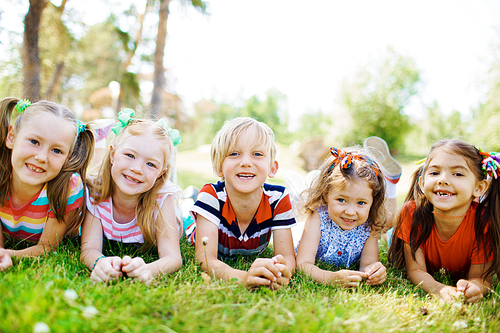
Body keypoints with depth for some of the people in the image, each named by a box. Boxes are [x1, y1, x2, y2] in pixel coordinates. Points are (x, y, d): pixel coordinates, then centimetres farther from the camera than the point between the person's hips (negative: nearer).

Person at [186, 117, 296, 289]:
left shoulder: (277, 199, -34)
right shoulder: (211, 196, -40)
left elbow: (288, 256, -34)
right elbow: (204, 258, -47)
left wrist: (281, 272, -60)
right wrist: (243, 277, -68)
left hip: (253, 256, 2)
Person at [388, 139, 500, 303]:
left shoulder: (484, 221, -39)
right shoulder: (412, 213, -36)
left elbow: (480, 277, -33)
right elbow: (416, 270, -34)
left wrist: (472, 288, -60)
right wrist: (439, 289, -57)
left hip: (460, 276, 0)